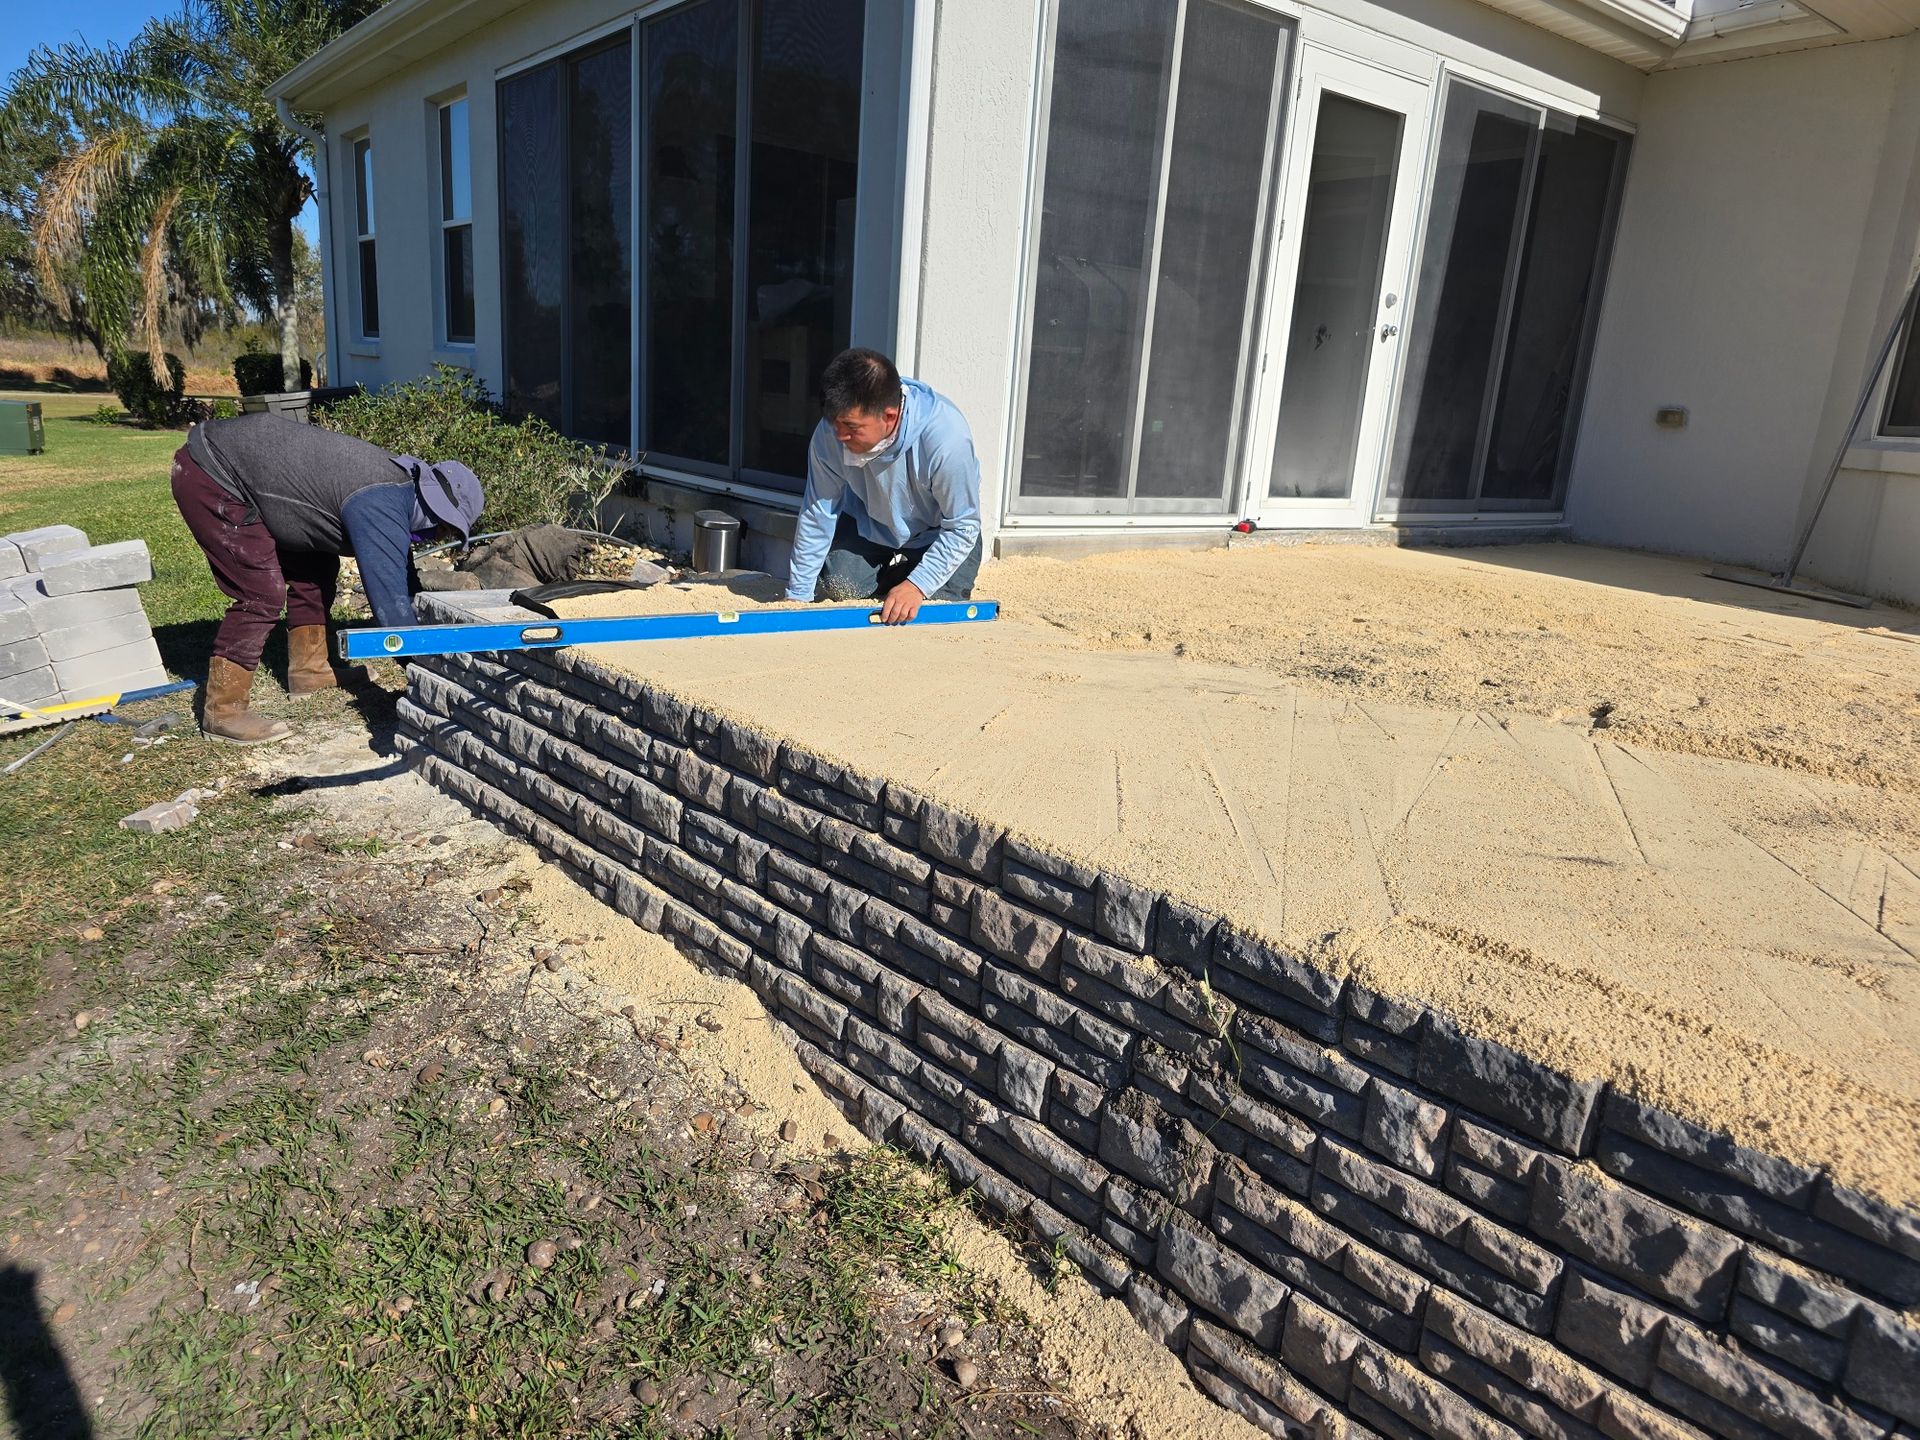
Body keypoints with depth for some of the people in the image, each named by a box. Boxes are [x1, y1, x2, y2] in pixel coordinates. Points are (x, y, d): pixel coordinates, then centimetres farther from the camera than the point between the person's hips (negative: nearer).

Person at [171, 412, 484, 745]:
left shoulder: (397, 480, 4)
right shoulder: (380, 507, -28)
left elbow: (401, 576, 16)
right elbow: (391, 601, -30)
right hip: (207, 478, -10)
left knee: (316, 568, 12)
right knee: (263, 594, -13)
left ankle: (309, 671, 23)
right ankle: (223, 710, -2)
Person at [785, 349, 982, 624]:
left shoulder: (946, 439, -38)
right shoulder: (830, 434, -28)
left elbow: (962, 527, -26)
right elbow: (817, 514, -17)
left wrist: (918, 585, -33)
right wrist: (797, 596, -14)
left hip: (938, 534, -2)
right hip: (867, 525, 2)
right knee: (837, 589, -15)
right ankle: (887, 575, 18)